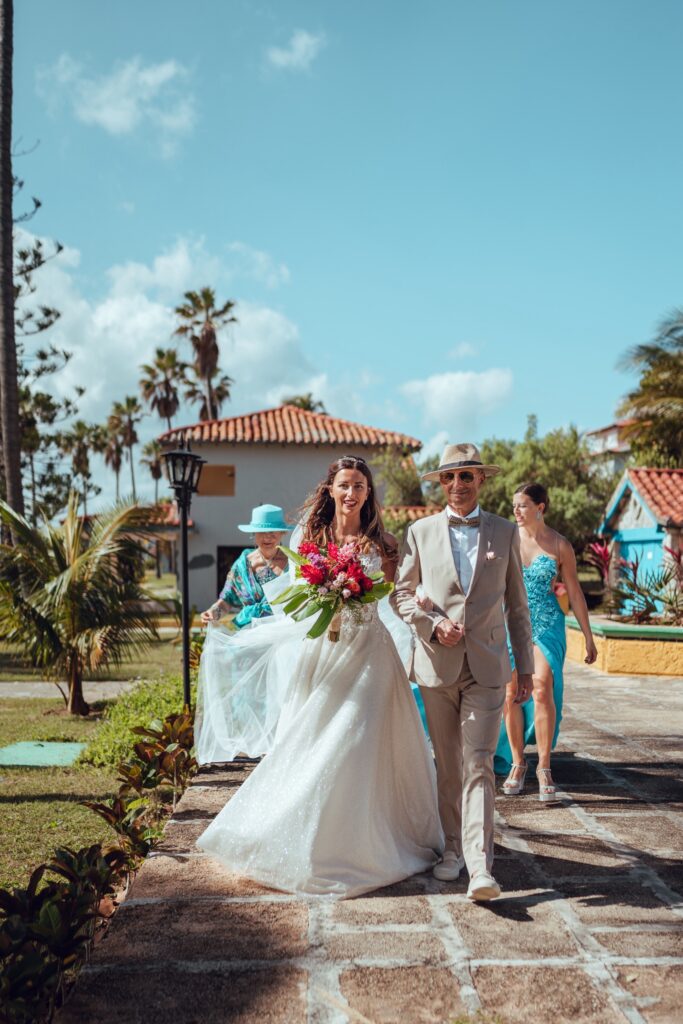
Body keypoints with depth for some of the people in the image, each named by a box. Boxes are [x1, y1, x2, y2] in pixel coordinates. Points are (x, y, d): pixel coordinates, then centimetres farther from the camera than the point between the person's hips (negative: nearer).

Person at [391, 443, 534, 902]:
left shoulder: (506, 532, 5)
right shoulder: (421, 532, 5)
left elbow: (517, 604, 8)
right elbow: (402, 592, 9)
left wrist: (526, 666, 7)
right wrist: (433, 624, -9)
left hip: (487, 666, -1)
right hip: (437, 664, 1)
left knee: (479, 765, -7)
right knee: (447, 765, 11)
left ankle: (480, 867, -7)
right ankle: (453, 848, 25)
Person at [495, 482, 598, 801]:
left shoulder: (560, 545, -1)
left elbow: (574, 593, 4)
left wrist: (588, 637, 6)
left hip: (547, 625, -2)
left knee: (542, 688, -16)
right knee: (511, 693, 0)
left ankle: (544, 767, -4)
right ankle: (516, 763, 16)